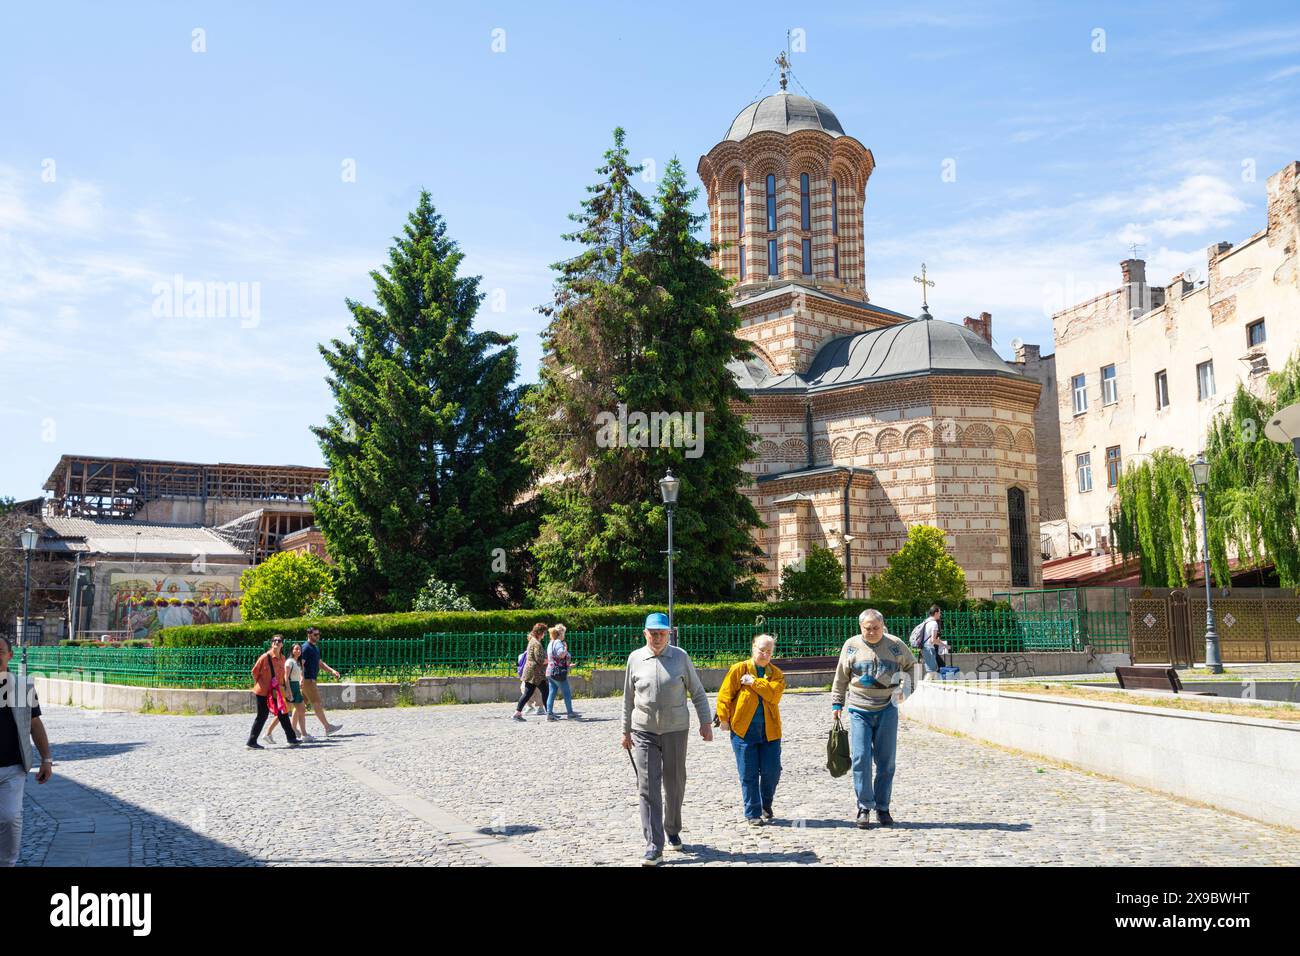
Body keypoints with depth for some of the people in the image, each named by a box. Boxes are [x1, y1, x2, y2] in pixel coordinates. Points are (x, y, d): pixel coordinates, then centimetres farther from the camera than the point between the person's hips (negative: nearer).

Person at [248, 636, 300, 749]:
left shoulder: (282, 658, 7)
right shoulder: (265, 657, -13)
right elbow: (255, 672, -5)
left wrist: (281, 686, 13)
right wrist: (258, 684, 1)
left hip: (276, 692, 6)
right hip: (264, 692, -6)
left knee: (283, 714, 7)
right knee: (262, 716, -2)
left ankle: (291, 738, 12)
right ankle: (252, 741, 9)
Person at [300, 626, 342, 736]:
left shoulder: (316, 648, 19)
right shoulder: (306, 648, -11)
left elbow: (320, 663, 24)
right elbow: (301, 664, -20)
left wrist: (332, 670, 12)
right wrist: (302, 678, -32)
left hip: (311, 680, 10)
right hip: (307, 680, -10)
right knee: (317, 703, -9)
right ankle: (327, 727, -10)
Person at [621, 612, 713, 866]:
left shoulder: (680, 657, -1)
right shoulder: (635, 658, 1)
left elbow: (697, 691, 5)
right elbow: (628, 698, 10)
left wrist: (706, 722, 0)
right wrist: (626, 730, 12)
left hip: (675, 730, 0)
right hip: (644, 731, 0)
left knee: (674, 784, 11)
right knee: (648, 788, -7)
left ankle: (673, 831, 35)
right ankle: (654, 847, -6)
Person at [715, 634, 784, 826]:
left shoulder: (776, 674, 7)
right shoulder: (738, 669, 1)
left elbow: (773, 693, -12)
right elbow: (725, 695, 0)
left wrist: (753, 682, -15)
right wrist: (724, 718, -3)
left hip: (770, 730, 2)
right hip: (743, 729, -2)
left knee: (771, 771, 2)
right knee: (748, 774, 2)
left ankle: (766, 806, 28)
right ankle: (753, 814, 13)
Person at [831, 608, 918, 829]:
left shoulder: (895, 645, 1)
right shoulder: (851, 646, 1)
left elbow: (911, 664, 18)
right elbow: (841, 678, 10)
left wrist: (907, 687, 4)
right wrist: (837, 704, 8)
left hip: (887, 710, 1)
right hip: (859, 711, -1)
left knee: (886, 762, 5)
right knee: (861, 759, -9)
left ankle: (882, 808, 16)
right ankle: (864, 807, 1)